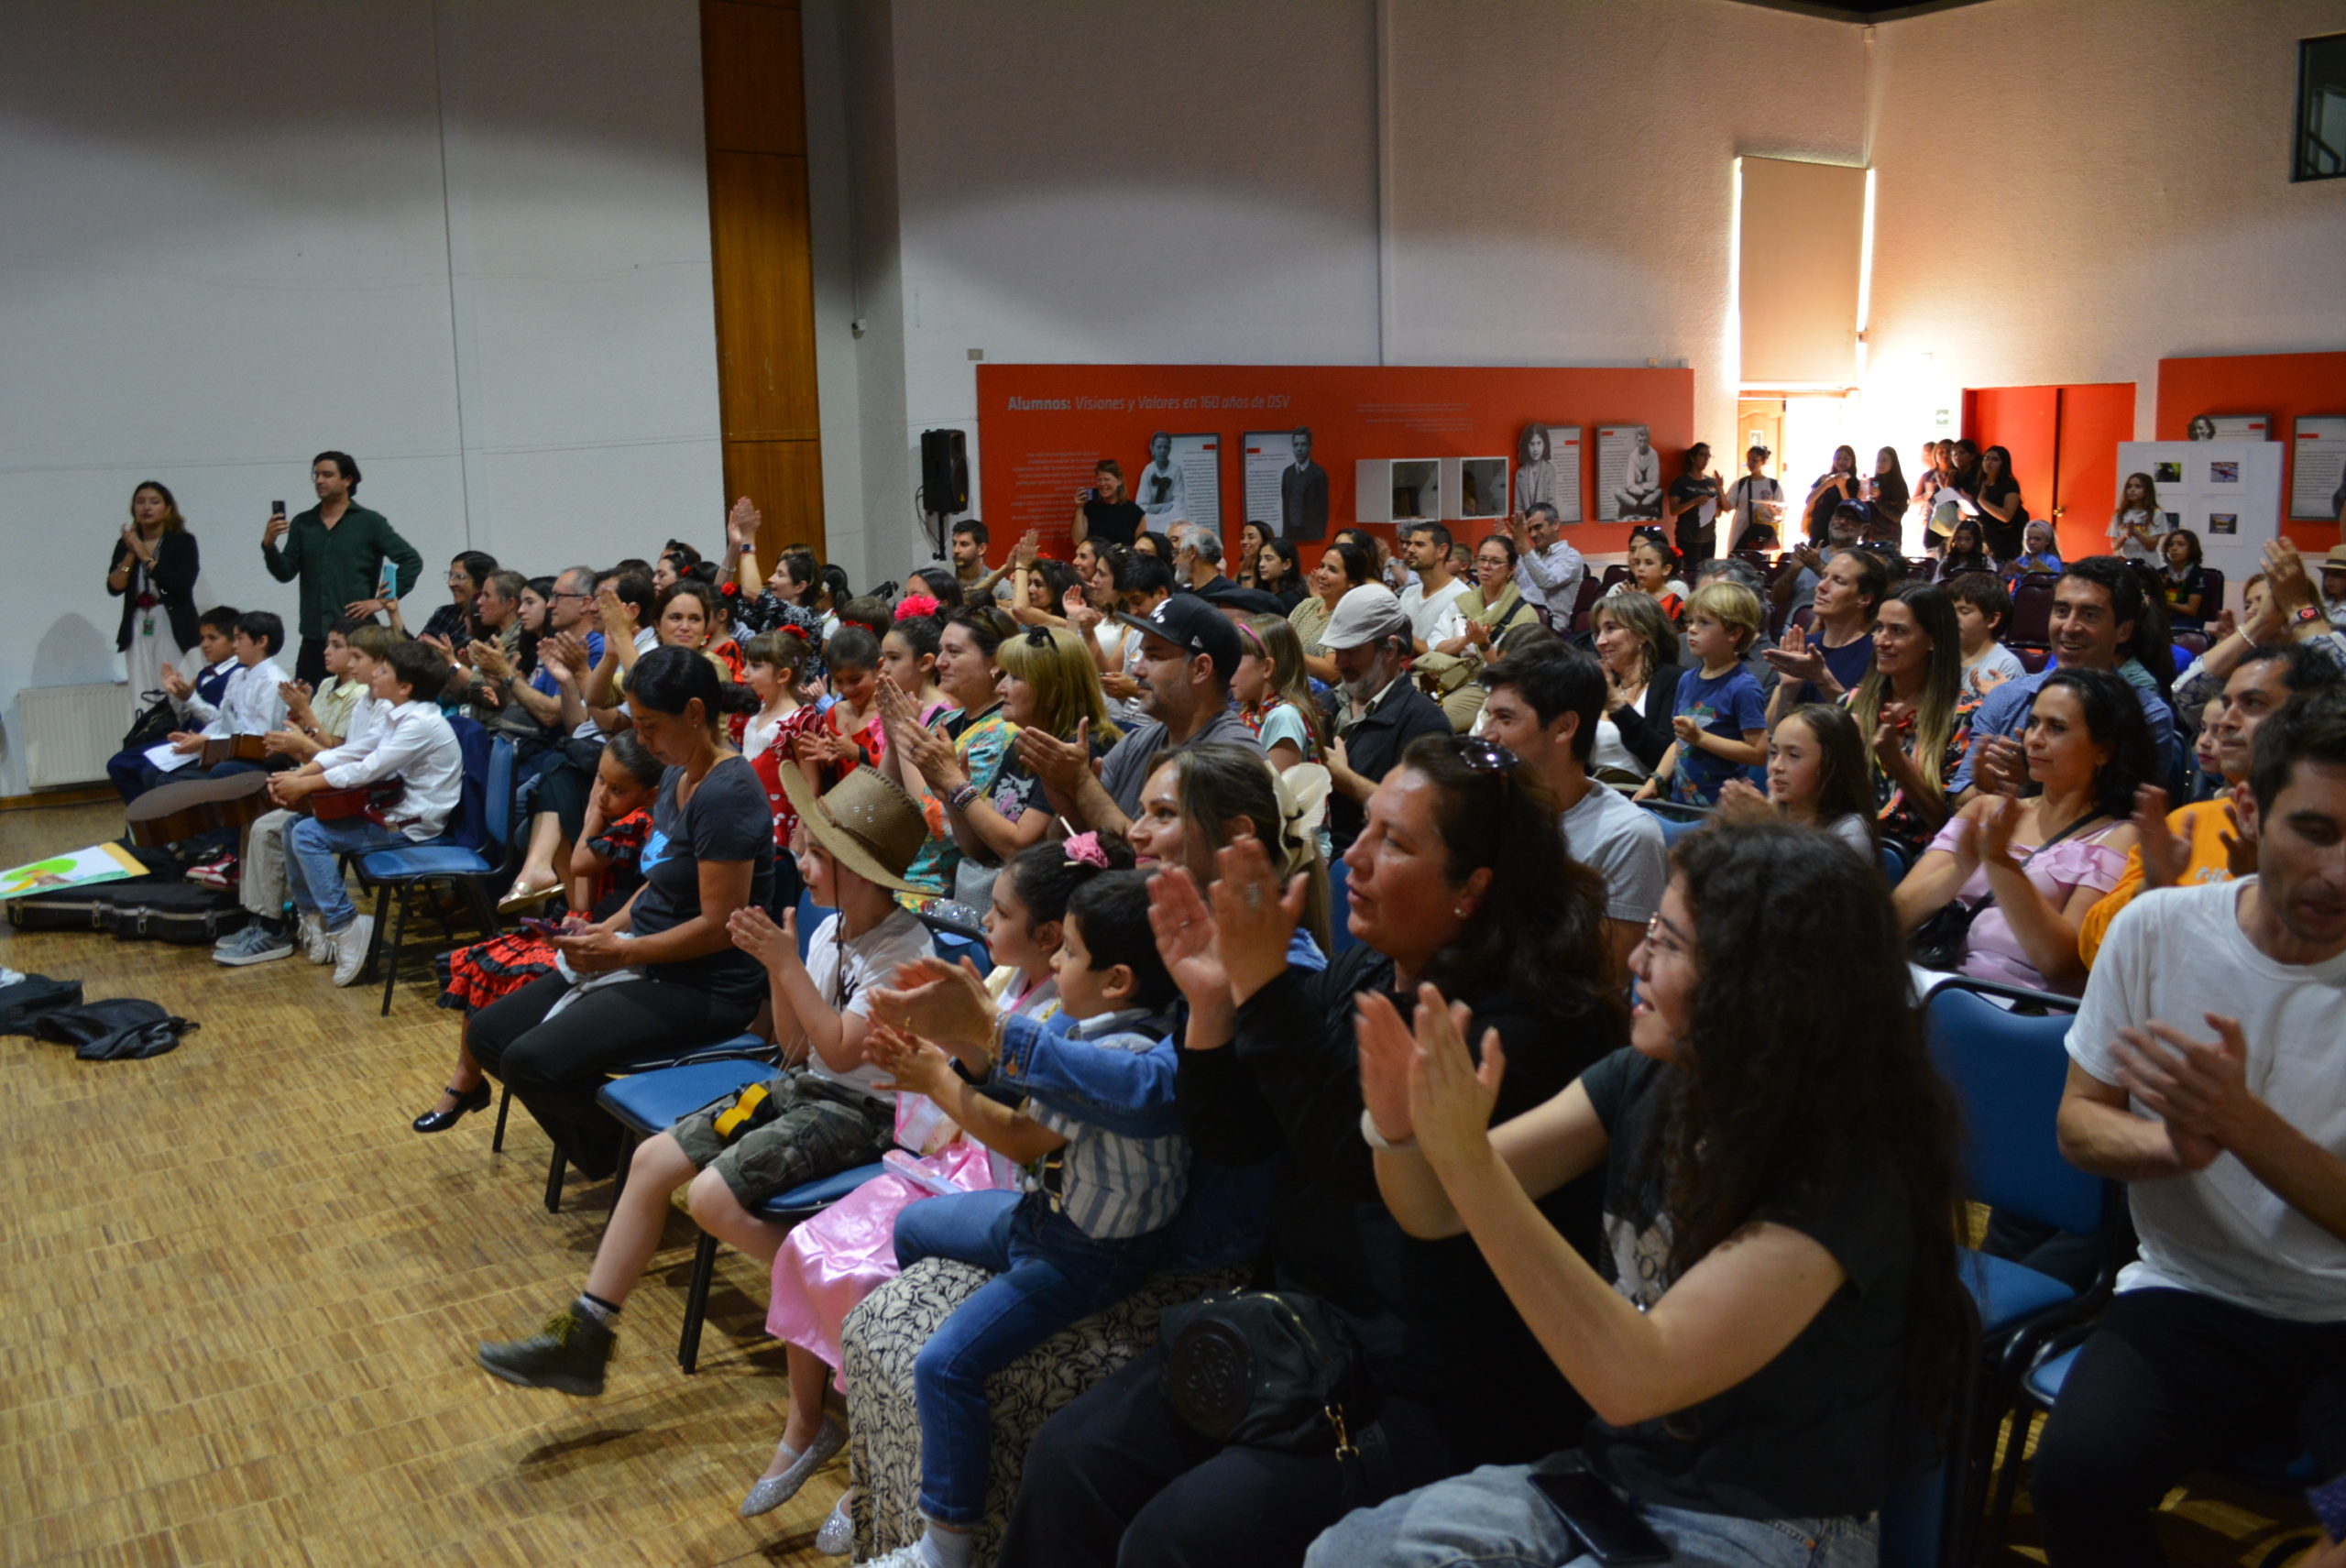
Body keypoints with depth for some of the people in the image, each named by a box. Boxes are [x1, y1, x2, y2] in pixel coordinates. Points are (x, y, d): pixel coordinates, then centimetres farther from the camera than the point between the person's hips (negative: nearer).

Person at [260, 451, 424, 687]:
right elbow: (285, 573, 6)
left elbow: (412, 561, -2)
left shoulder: (369, 522, 3)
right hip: (314, 638, 4)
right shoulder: (302, 524, 13)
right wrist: (269, 544, -12)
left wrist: (383, 601, -7)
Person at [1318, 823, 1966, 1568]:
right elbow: (1434, 1210, -5)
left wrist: (1467, 1158, -39)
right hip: (1614, 1470, 6)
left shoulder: (1846, 1174, -23)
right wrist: (1399, 1129, -29)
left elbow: (1633, 1379, -33)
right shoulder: (1646, 1082, -4)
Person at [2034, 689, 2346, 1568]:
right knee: (2077, 1472, -25)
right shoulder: (2158, 929, -1)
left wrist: (2241, 1120, -24)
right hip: (2189, 1299, 1)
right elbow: (2078, 1125, 4)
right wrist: (2170, 1145, -17)